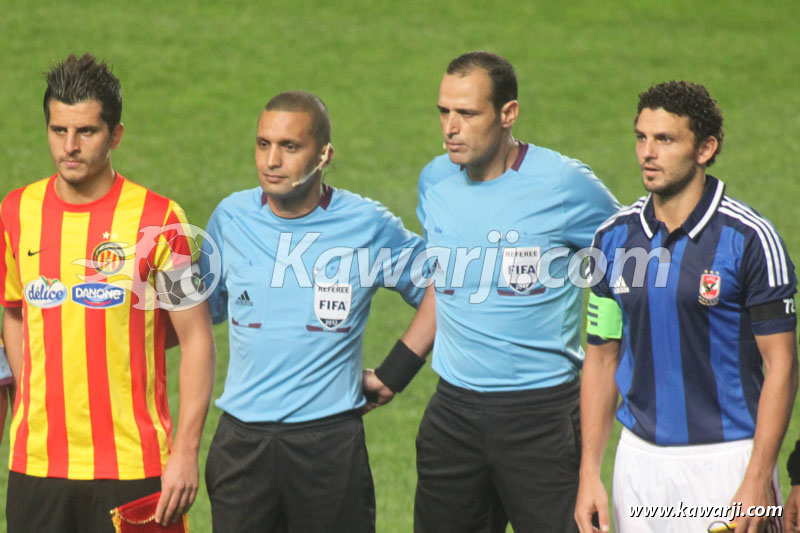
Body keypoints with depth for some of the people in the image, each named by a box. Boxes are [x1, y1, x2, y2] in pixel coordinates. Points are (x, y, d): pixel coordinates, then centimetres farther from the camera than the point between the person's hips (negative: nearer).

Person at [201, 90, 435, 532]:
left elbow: (442, 288, 9)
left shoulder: (368, 225, -2)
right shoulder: (231, 218, 4)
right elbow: (199, 311, 16)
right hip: (241, 441, 2)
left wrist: (394, 374, 3)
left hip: (331, 440, -2)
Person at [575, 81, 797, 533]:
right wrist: (589, 474, 4)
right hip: (639, 458, 4)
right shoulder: (615, 237, 5)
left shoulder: (749, 237, -9)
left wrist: (758, 481, -15)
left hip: (726, 459, -4)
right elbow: (602, 358, 11)